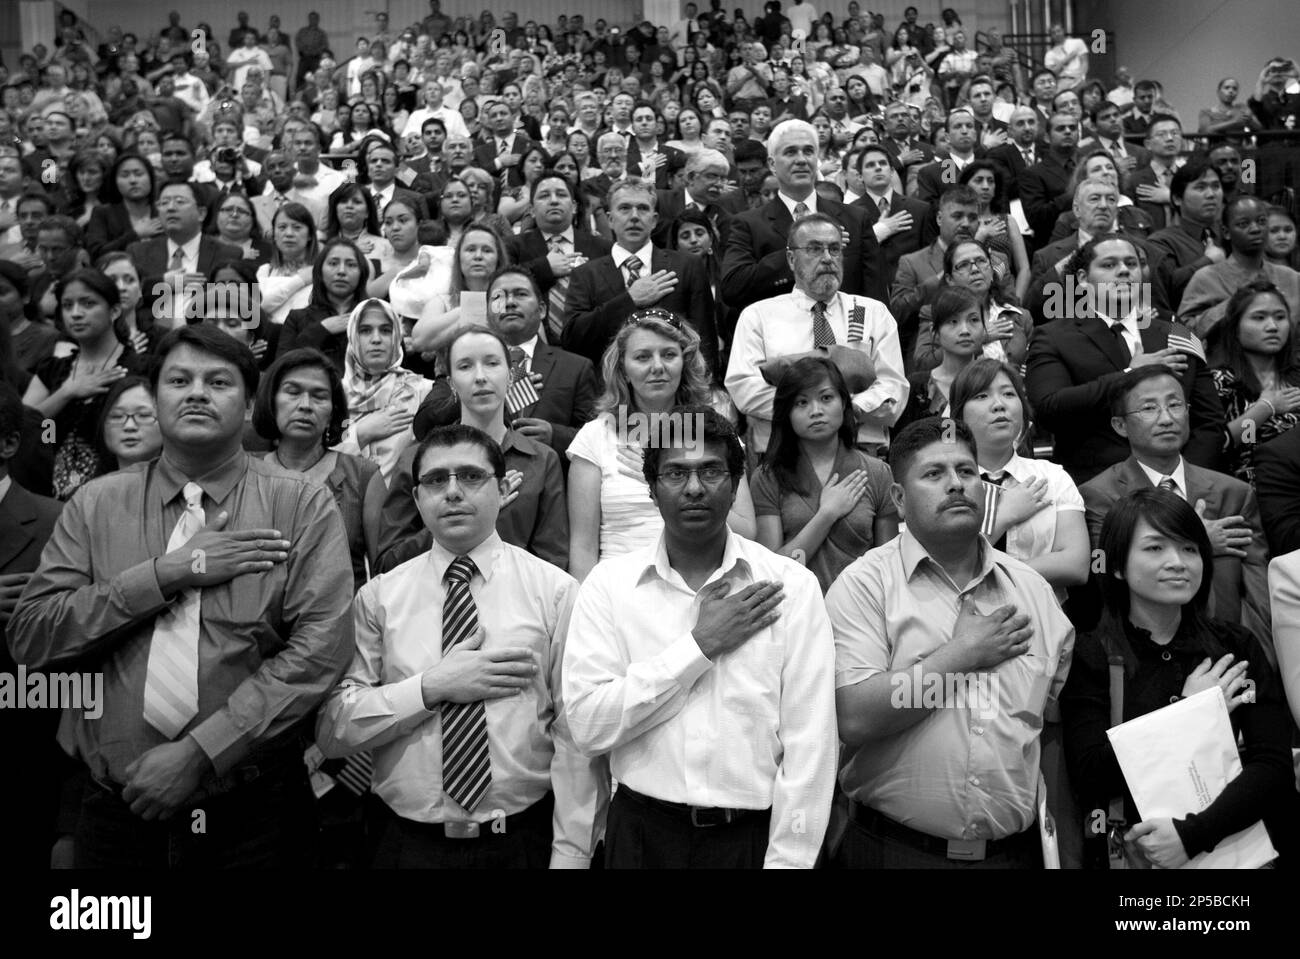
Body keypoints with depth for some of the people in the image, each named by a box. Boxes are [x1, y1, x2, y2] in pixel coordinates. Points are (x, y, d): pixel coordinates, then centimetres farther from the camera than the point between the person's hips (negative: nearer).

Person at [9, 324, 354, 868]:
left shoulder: (303, 507, -4)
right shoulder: (94, 506, 5)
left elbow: (320, 648, -13)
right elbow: (29, 638, -4)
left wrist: (198, 752, -18)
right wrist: (167, 573, -14)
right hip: (114, 811, 2)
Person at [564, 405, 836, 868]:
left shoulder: (792, 586, -6)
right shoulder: (608, 583, -5)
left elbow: (809, 743, -8)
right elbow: (588, 726, -14)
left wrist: (785, 860, -13)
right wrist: (700, 644, -16)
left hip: (756, 832, 0)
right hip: (642, 831, 1)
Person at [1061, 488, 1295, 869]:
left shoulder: (1235, 647, 8)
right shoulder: (1089, 656, -1)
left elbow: (1275, 766, -1)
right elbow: (1093, 776, -9)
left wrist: (1193, 833, -15)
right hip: (1135, 851, -2)